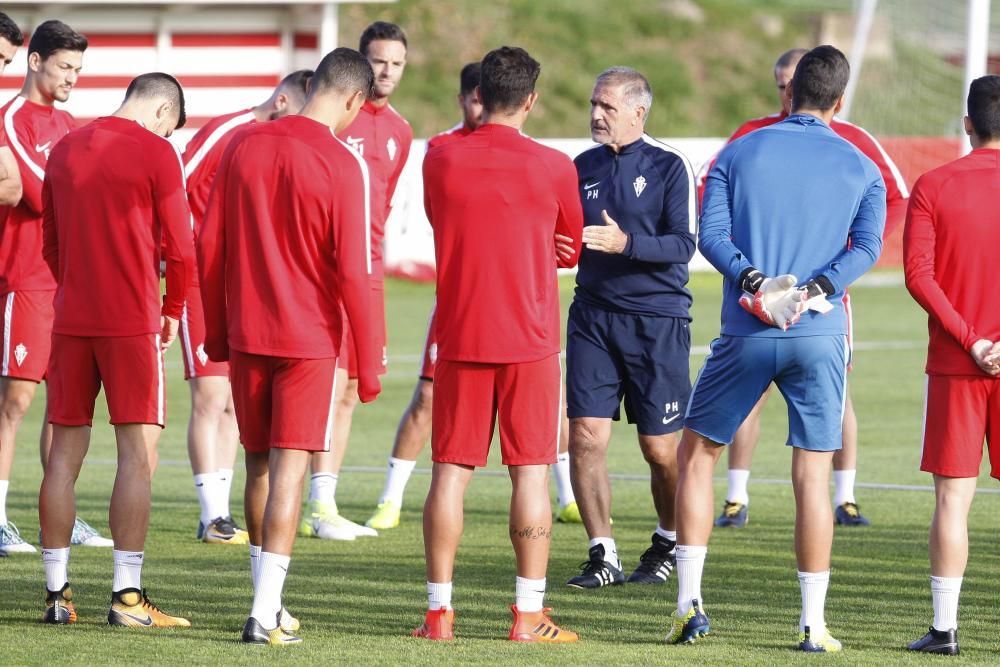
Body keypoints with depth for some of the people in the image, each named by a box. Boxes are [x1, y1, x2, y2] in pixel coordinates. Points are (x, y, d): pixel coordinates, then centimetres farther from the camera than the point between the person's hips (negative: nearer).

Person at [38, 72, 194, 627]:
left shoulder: (64, 149, 12)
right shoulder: (156, 151, -6)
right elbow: (180, 248, -6)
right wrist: (172, 310, 9)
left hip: (70, 320, 6)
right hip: (133, 322, -5)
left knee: (65, 453, 8)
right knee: (138, 453, -4)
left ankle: (56, 593, 8)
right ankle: (127, 597, -9)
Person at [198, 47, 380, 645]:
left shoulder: (244, 145, 3)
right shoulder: (343, 164, -12)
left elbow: (209, 246, 7)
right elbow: (353, 272, -12)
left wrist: (218, 332, 17)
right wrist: (368, 365, -5)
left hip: (245, 334, 5)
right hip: (309, 338, -5)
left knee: (259, 465, 15)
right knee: (289, 467, -4)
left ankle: (270, 602, 24)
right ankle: (265, 616, -10)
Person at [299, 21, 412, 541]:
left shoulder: (399, 133, 15)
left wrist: (372, 258, 18)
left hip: (368, 269, 7)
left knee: (351, 390, 8)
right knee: (332, 382, -12)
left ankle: (324, 504, 12)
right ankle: (319, 507, -11)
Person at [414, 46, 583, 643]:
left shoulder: (440, 162, 0)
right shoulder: (552, 168, -5)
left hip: (460, 340, 2)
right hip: (531, 342, -2)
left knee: (450, 471, 5)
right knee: (531, 471, 2)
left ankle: (439, 611, 4)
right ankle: (529, 615, 0)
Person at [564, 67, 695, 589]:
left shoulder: (670, 167, -4)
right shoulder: (583, 167, 10)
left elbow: (683, 244, -13)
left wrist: (626, 243, -26)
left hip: (657, 319, -4)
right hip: (592, 315, 4)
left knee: (660, 448, 2)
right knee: (586, 436, -6)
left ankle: (668, 544, 24)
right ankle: (603, 555, 2)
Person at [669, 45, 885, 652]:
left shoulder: (741, 152, 8)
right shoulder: (860, 167, 8)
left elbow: (711, 233, -4)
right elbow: (868, 244, -7)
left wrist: (752, 280, -13)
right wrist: (817, 289, -15)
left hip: (746, 333, 0)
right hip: (820, 335, 0)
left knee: (696, 454, 14)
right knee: (813, 475, 3)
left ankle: (689, 603, 7)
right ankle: (814, 624, 1)